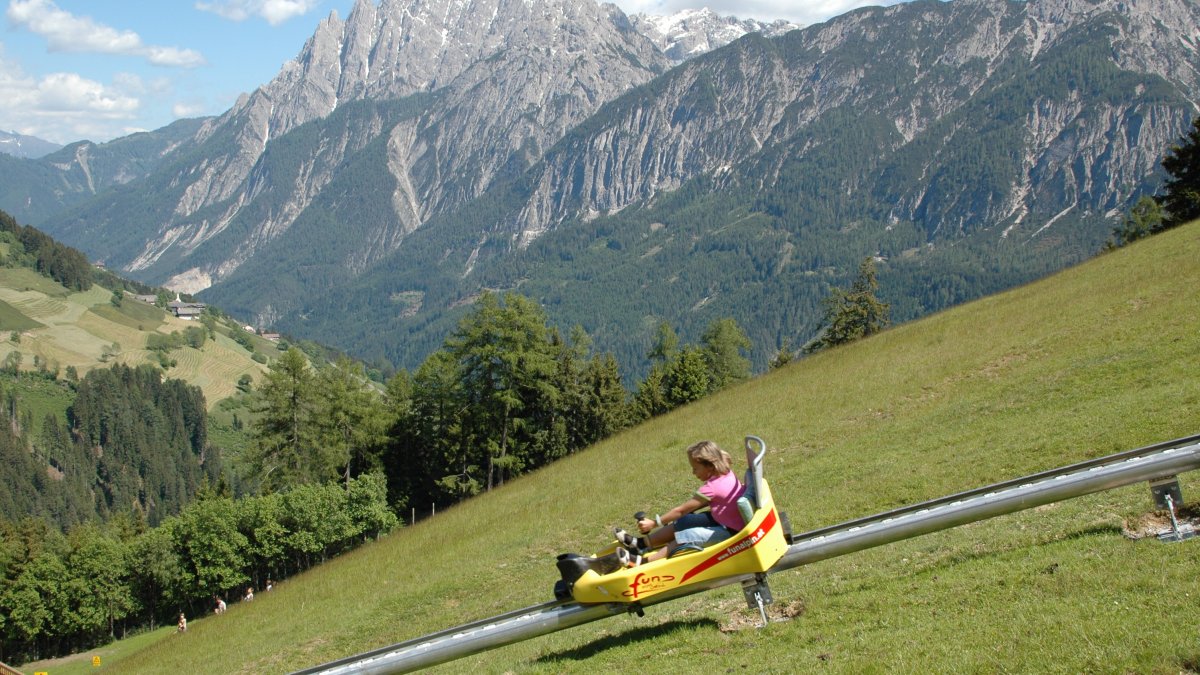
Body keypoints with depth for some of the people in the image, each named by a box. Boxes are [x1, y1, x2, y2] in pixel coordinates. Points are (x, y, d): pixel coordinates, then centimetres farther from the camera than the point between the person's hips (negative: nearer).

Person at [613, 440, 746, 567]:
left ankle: (642, 561, -21)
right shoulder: (726, 473, -1)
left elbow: (680, 510, -18)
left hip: (732, 532, -9)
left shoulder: (712, 488, -24)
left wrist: (653, 523, -12)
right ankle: (641, 542, 11)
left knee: (686, 536, -18)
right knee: (682, 522, 6)